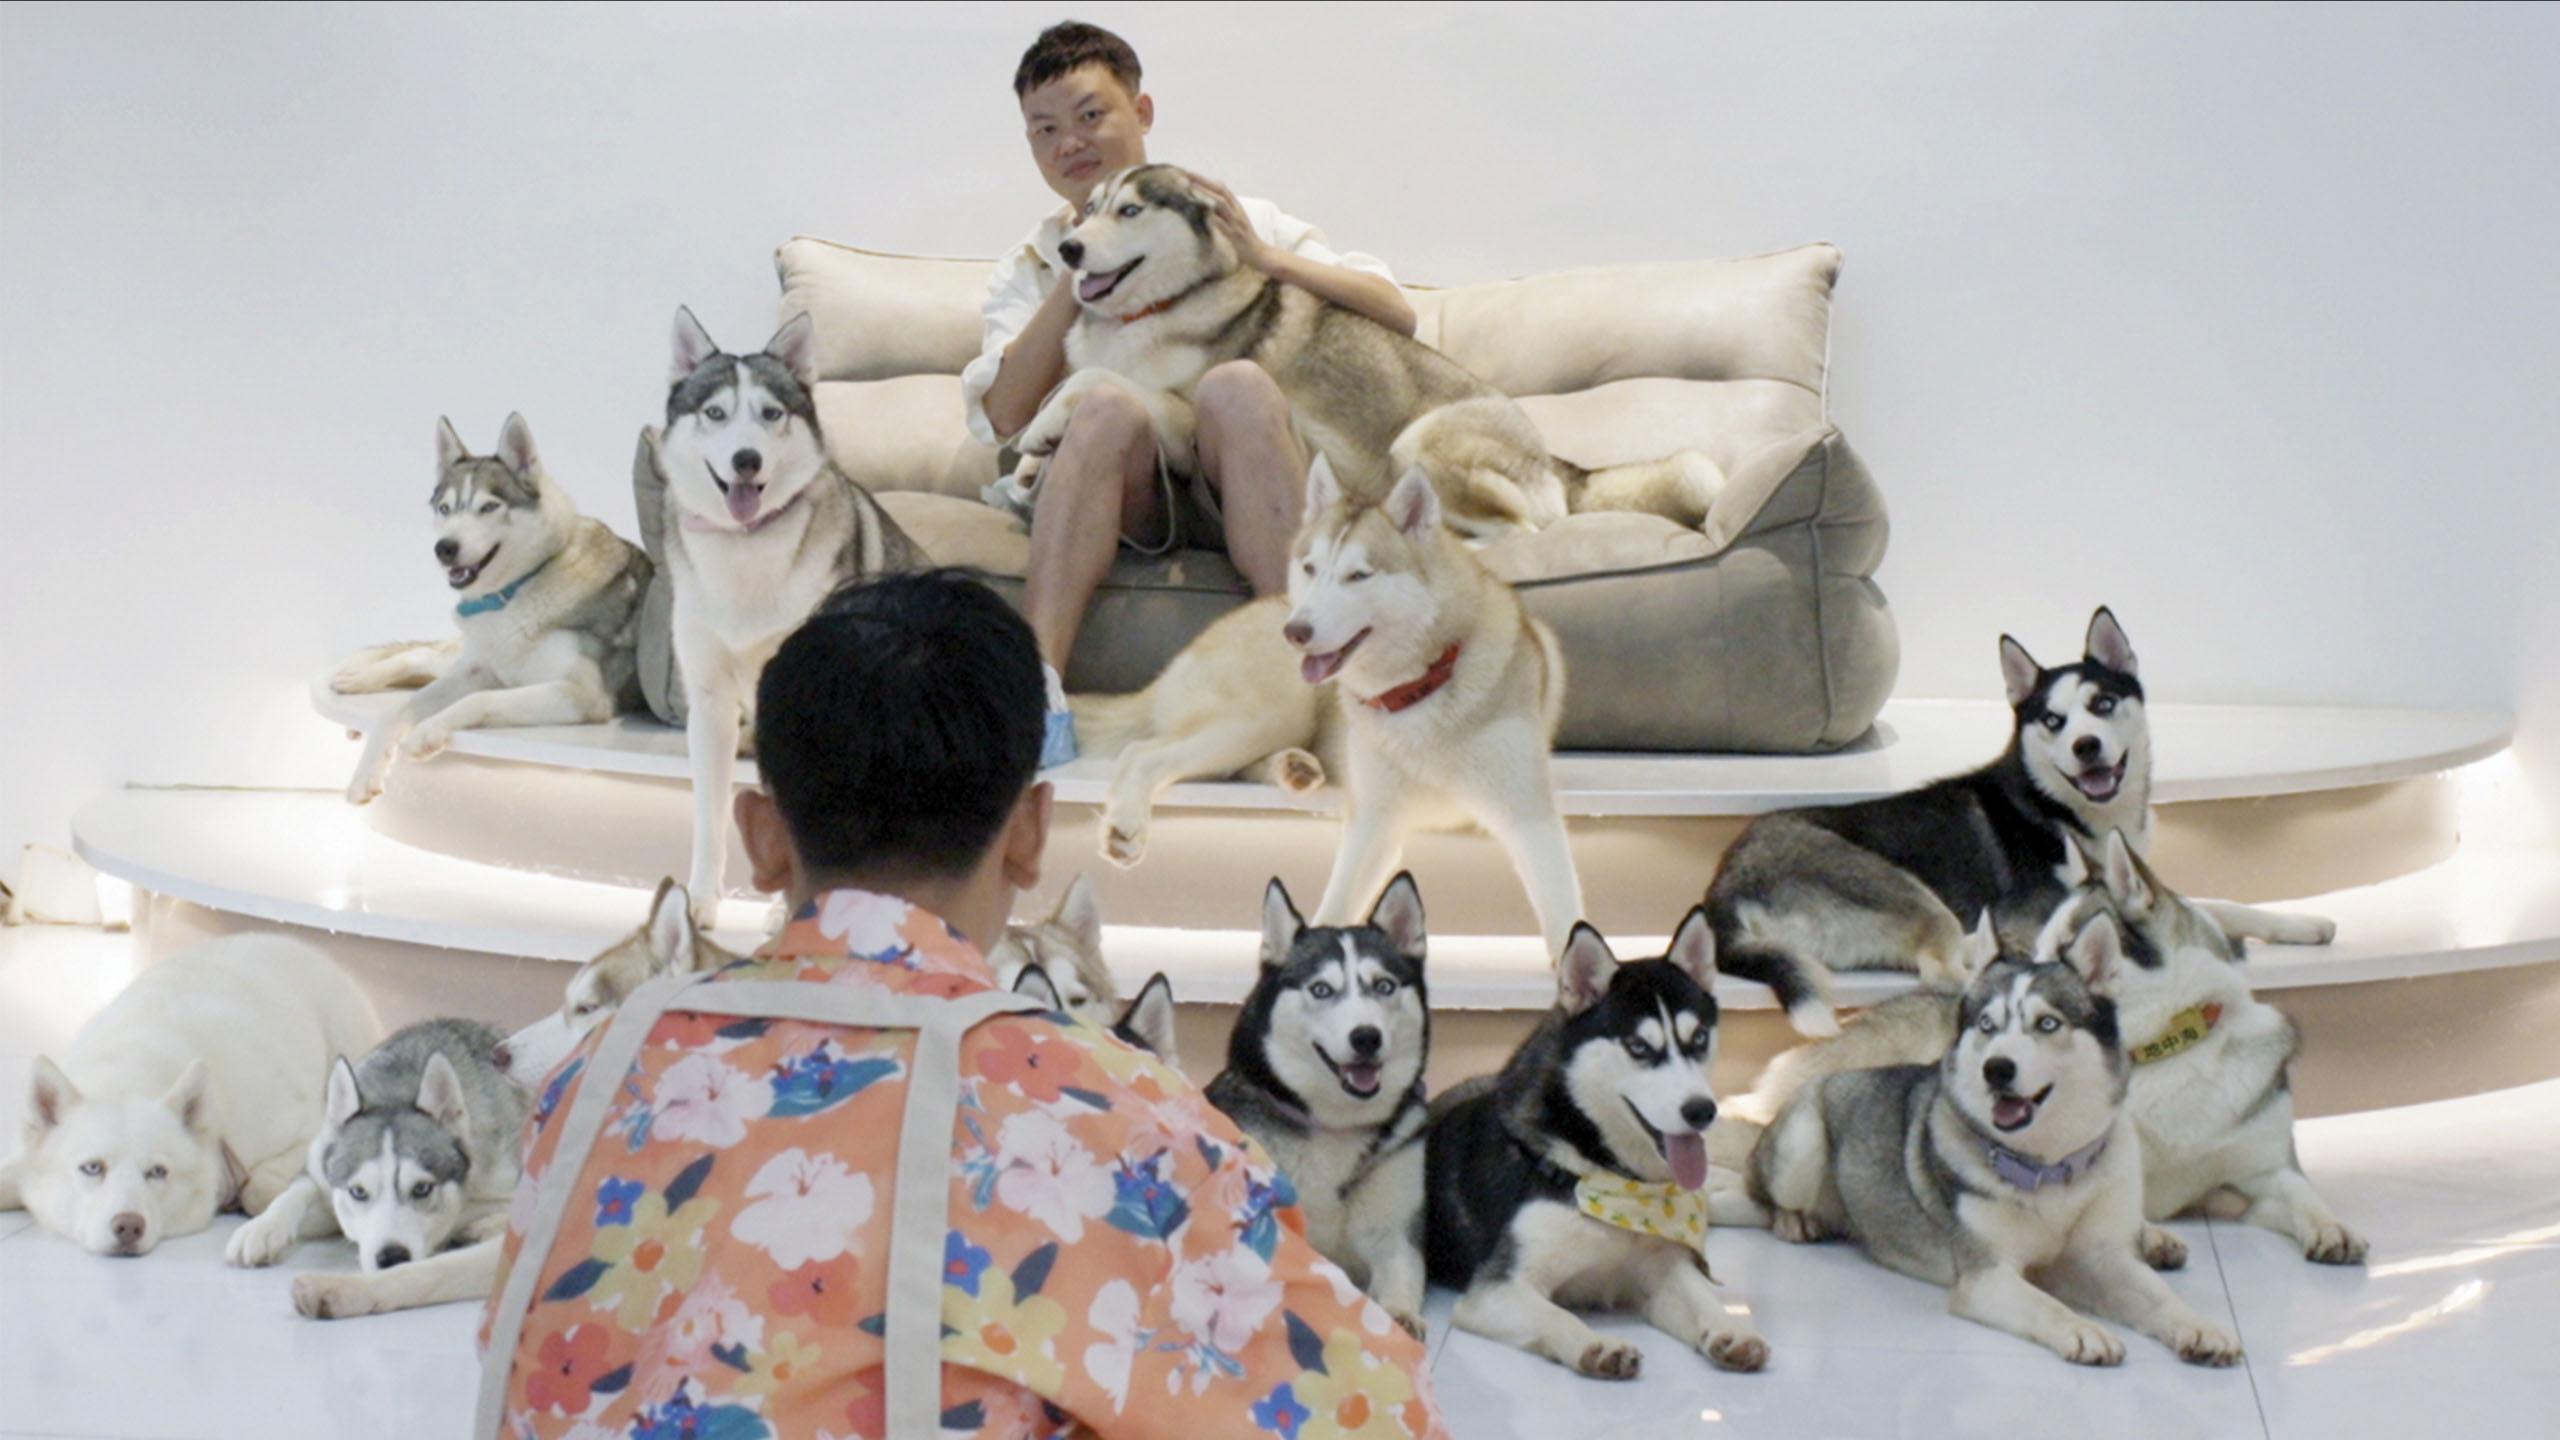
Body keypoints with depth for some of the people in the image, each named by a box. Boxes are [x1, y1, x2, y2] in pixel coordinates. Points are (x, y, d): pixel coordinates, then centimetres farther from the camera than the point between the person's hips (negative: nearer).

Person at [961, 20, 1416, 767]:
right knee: (1111, 406, -31)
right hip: (1122, 498, 1)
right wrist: (1080, 274, -3)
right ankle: (1037, 687, -42)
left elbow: (1398, 315, 5)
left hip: (1236, 488, 0)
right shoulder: (1029, 270, 19)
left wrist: (1267, 258, -6)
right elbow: (1003, 416, -1)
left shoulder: (1238, 222, 15)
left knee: (1236, 384, -31)